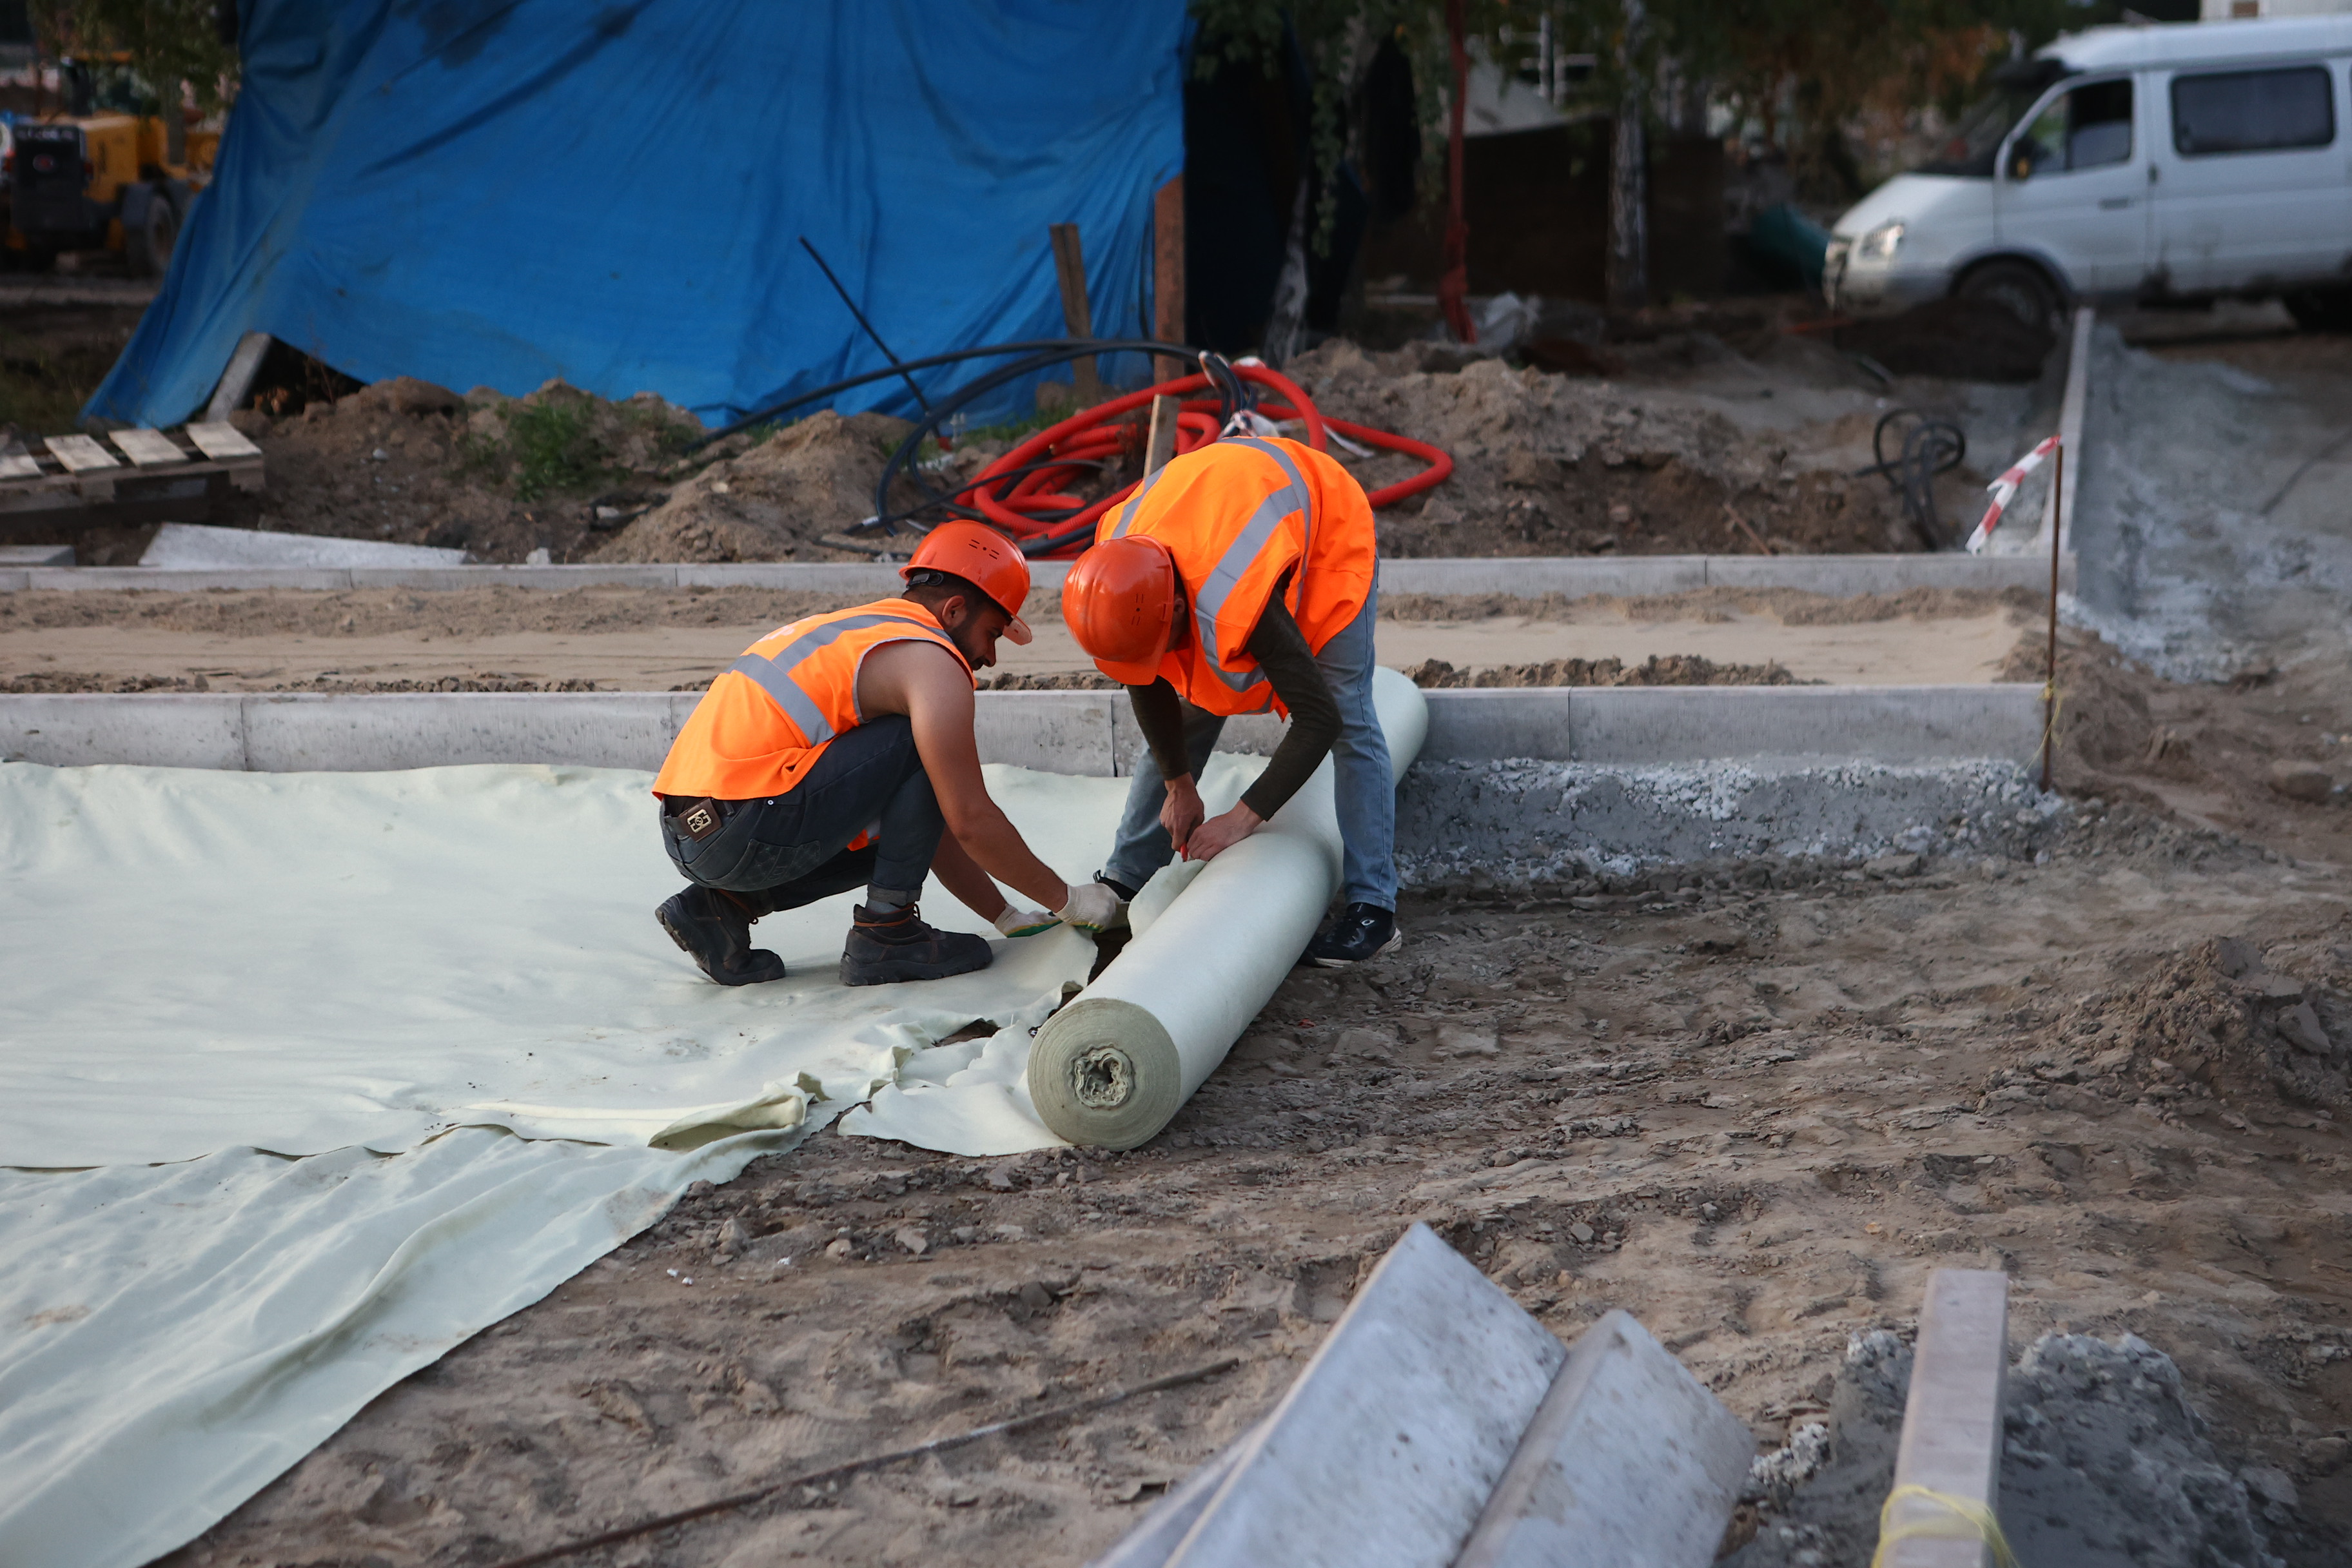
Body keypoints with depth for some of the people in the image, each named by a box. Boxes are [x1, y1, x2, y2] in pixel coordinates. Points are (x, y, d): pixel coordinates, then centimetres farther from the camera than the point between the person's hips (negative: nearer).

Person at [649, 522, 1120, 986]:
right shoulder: (933, 662, -4)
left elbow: (933, 820, 28)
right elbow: (972, 820, -8)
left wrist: (1006, 917, 27)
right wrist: (1066, 900, 6)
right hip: (745, 833, -10)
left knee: (896, 834, 24)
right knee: (922, 744, -3)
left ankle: (723, 906, 12)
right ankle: (885, 934, -2)